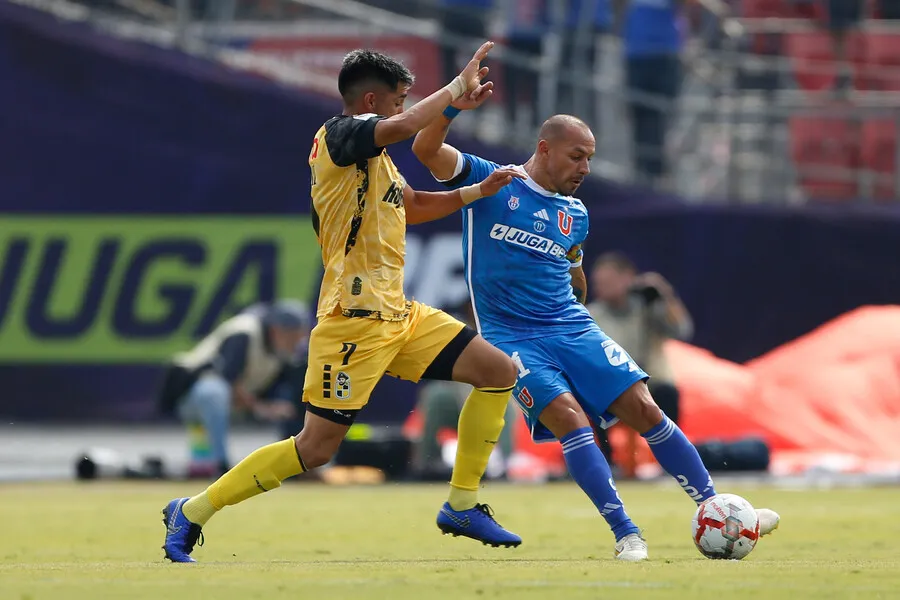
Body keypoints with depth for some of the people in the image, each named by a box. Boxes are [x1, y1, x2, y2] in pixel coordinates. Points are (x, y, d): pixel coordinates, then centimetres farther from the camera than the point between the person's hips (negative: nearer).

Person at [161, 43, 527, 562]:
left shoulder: (374, 156, 18)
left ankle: (462, 504, 10)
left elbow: (411, 206, 36)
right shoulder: (339, 133, -10)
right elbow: (402, 127, -30)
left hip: (397, 314, 10)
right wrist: (457, 89, -18)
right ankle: (192, 513, 3)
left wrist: (477, 192, 25)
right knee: (317, 448, -9)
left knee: (500, 371, 4)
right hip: (355, 318, -10)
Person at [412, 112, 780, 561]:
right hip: (512, 337, -5)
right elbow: (426, 149, -14)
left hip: (573, 329, 5)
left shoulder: (575, 215, 13)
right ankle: (625, 535, -21)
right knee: (569, 418, -24)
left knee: (645, 410, -7)